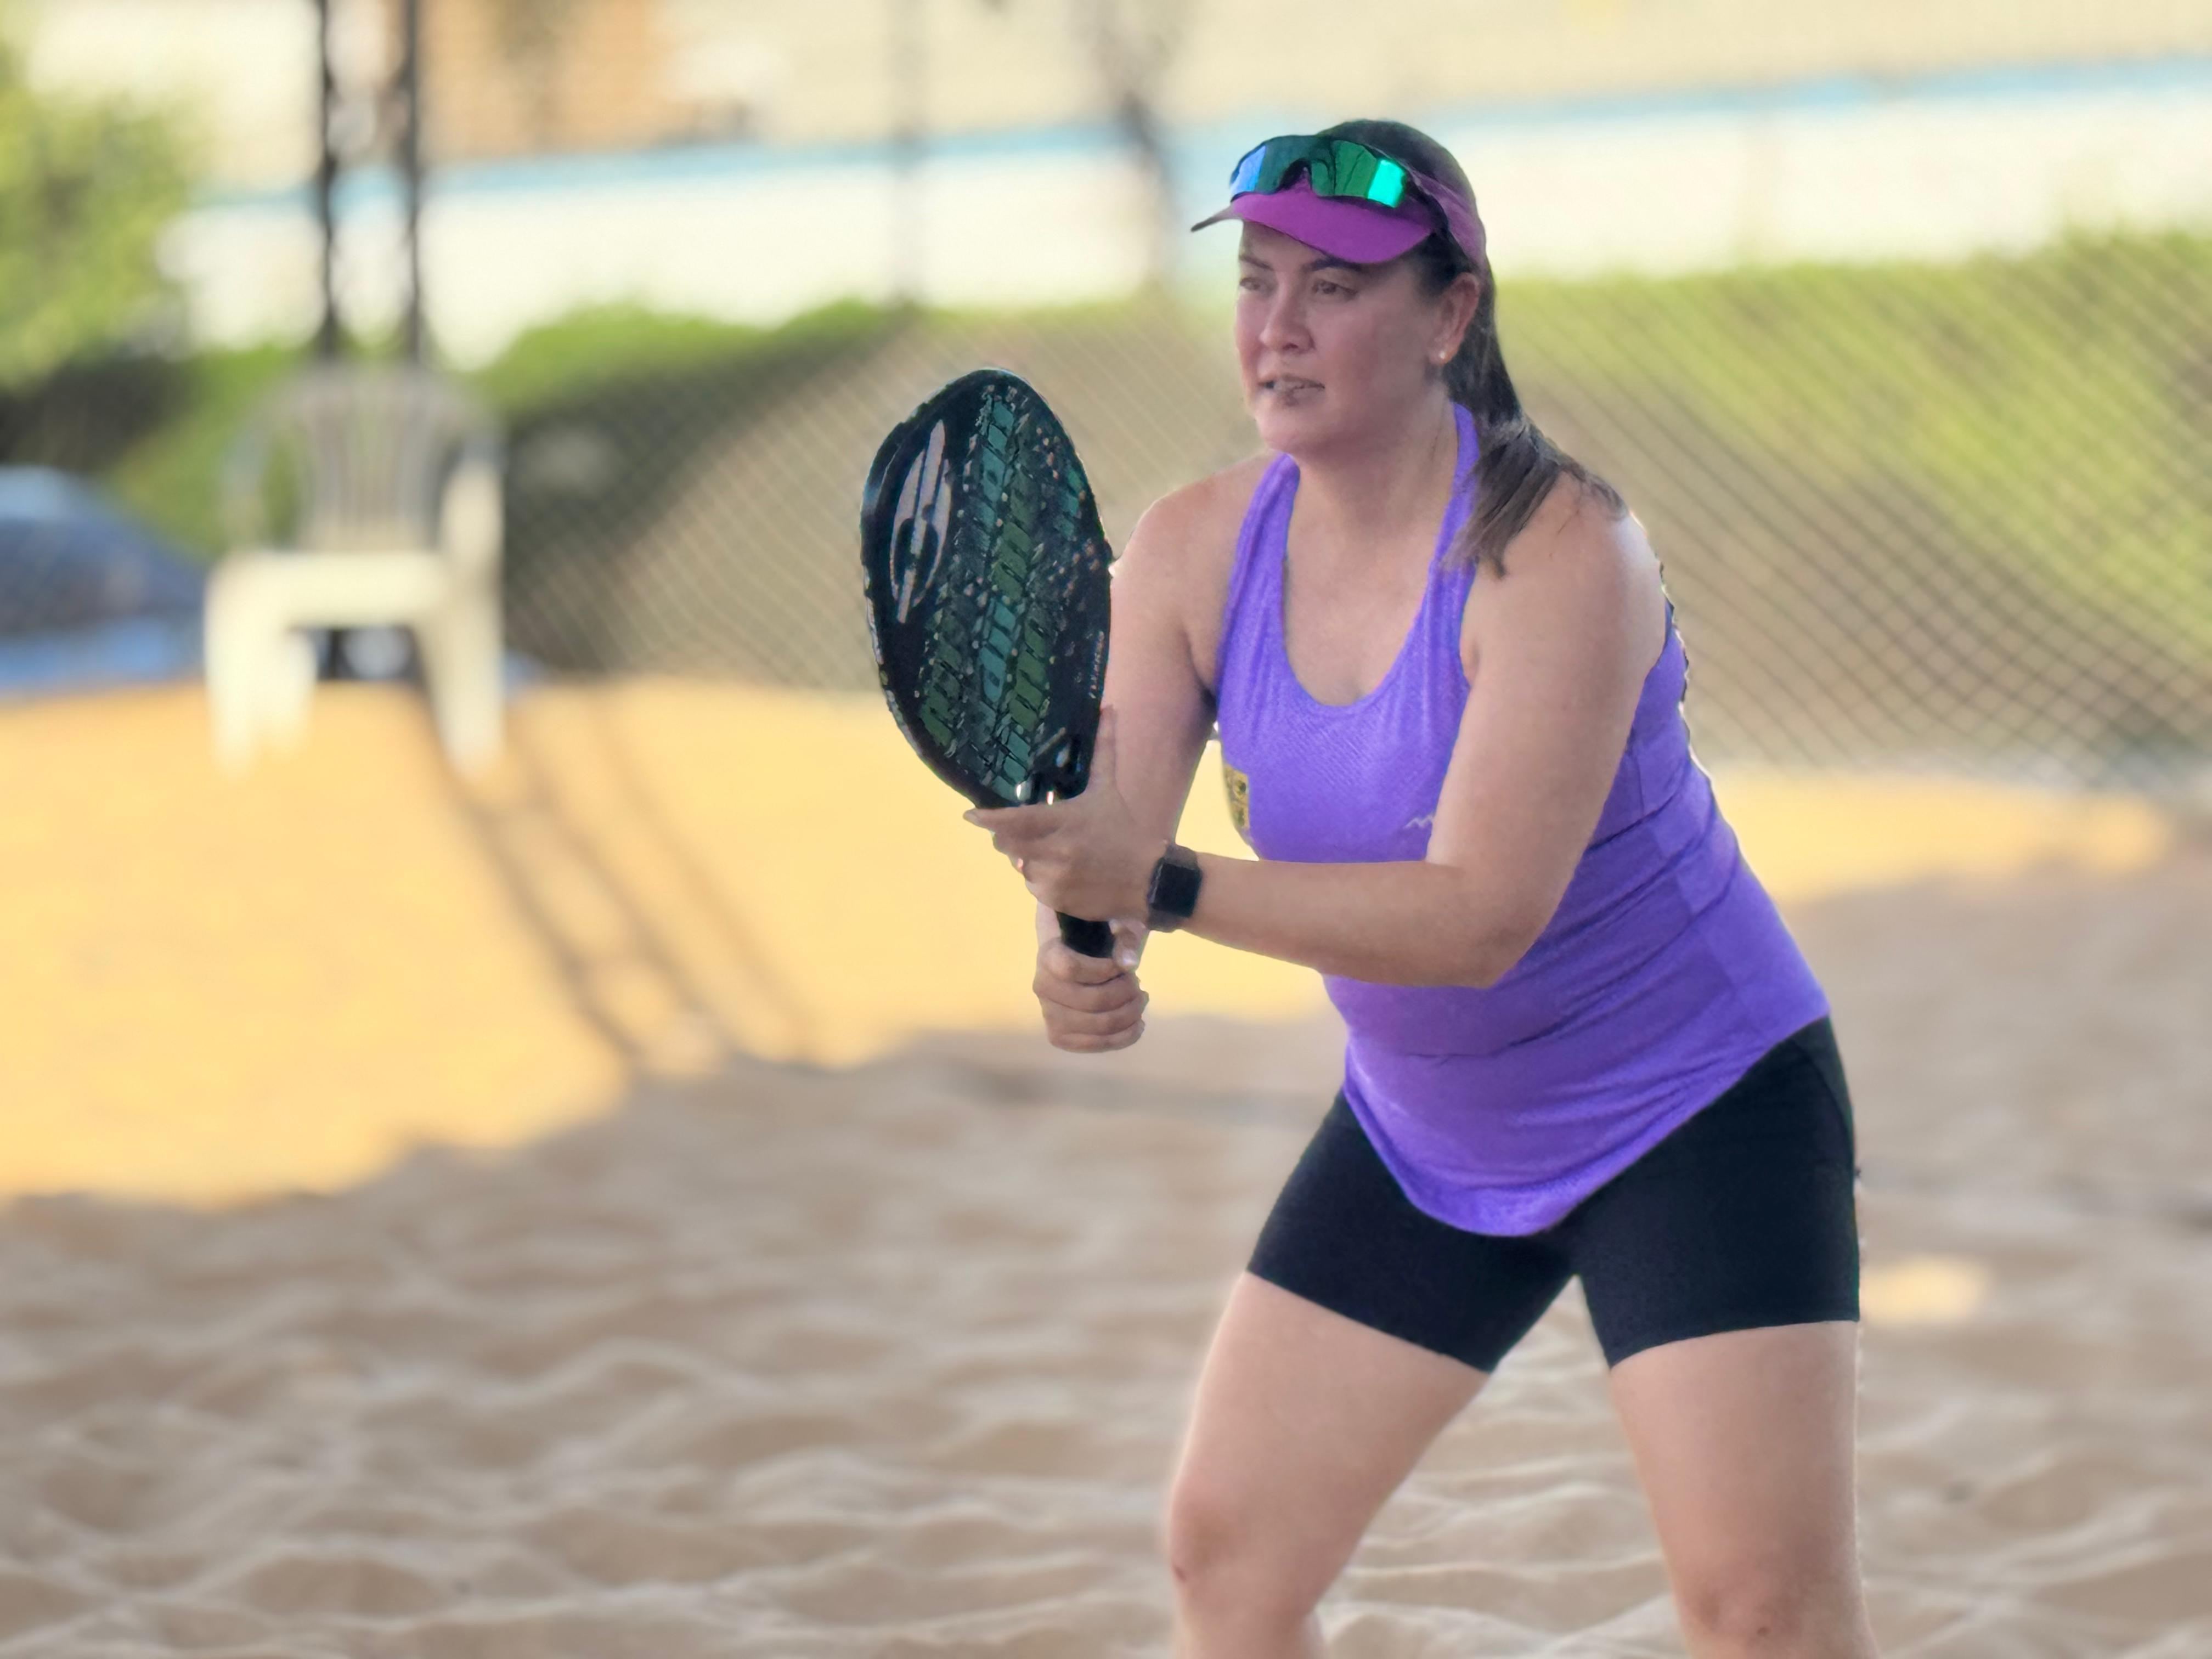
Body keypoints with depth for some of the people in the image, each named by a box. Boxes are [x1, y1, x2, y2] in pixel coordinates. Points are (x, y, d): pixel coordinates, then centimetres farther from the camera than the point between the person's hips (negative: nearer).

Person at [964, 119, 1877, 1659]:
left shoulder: (1558, 549, -26)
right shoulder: (1190, 552, -8)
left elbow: (1481, 916, -33)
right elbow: (1103, 848, -13)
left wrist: (1163, 889, -42)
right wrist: (1080, 960, -37)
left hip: (1695, 1111, -6)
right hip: (1424, 1127, 6)